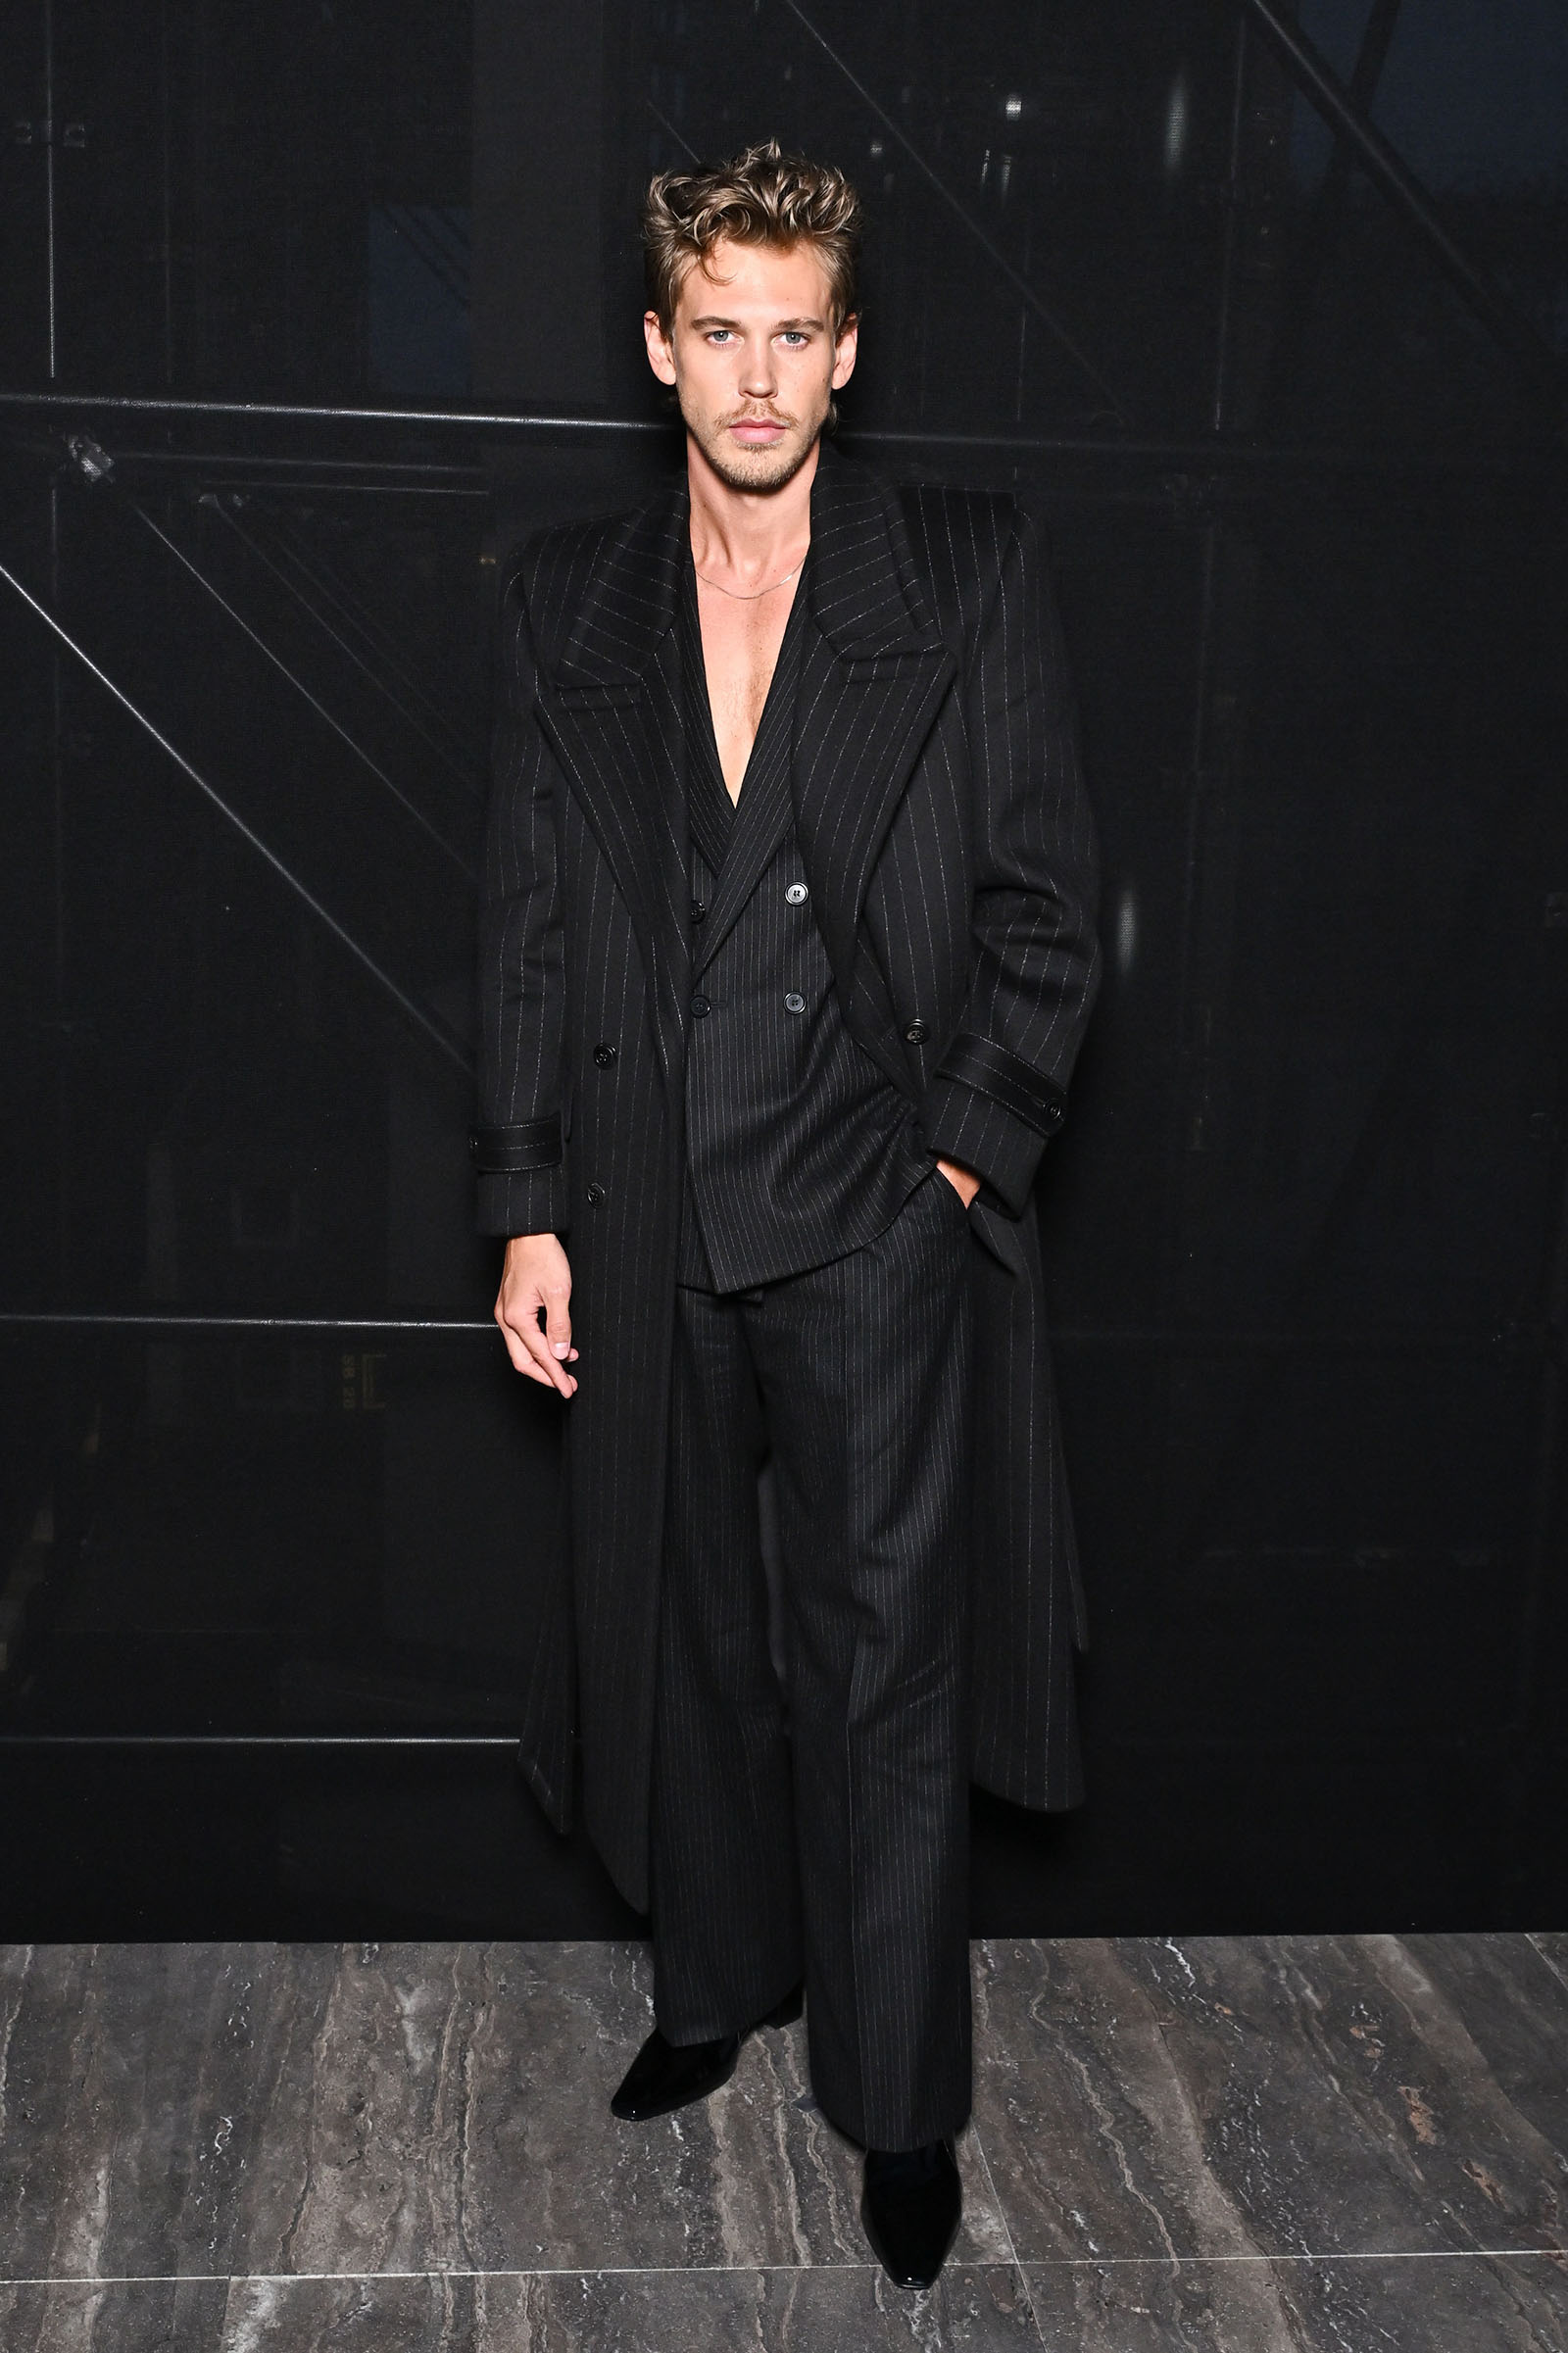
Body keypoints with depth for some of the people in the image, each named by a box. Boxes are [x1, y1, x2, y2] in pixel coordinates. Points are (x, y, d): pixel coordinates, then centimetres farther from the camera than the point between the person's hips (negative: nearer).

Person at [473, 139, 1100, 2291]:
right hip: (650, 1225, 3)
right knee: (684, 1632, 17)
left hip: (882, 1224, -3)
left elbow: (1049, 903, 0)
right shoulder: (566, 603, 7)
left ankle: (900, 2099, 23)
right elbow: (531, 925, 7)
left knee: (885, 1668, 5)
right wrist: (530, 1204, 2)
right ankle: (721, 1979, 40)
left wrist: (969, 1153, -8)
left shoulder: (972, 578, -1)